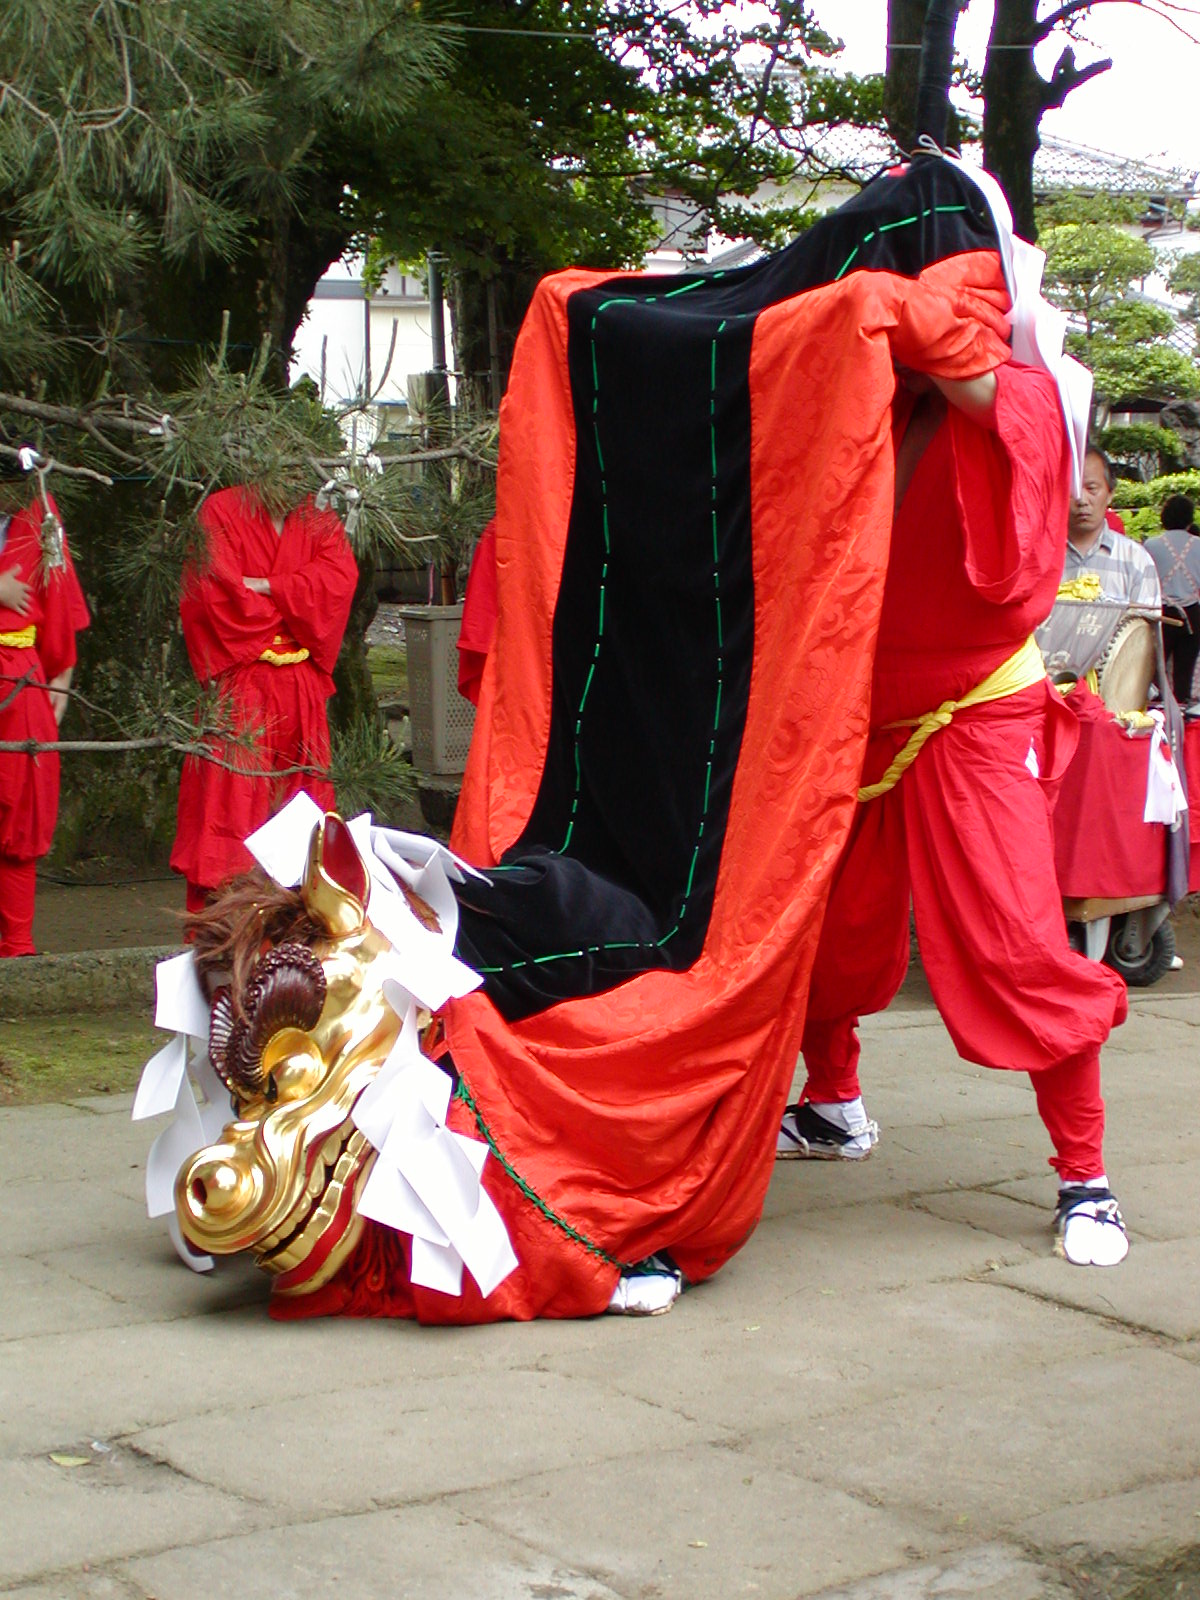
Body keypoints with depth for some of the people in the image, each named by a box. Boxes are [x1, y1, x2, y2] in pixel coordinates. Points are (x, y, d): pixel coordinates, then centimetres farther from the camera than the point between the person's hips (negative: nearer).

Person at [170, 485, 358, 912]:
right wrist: (296, 604, -2)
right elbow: (215, 590, -12)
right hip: (240, 682, -4)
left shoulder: (319, 520, 12)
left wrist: (265, 587, -14)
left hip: (301, 689, 4)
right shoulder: (221, 512, 0)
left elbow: (340, 576, -5)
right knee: (231, 798, -7)